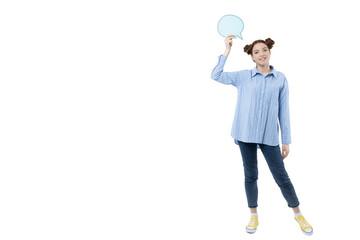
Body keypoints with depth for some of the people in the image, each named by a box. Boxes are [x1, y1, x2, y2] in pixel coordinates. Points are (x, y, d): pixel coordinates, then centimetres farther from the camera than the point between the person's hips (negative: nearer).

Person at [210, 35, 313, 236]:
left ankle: (298, 214, 24)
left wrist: (286, 140, 2)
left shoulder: (281, 79, 2)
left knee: (282, 177, 4)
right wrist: (227, 51, -5)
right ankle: (254, 215, 28)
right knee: (251, 176, 11)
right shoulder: (243, 77, 3)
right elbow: (217, 75, -3)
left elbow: (284, 111, 3)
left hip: (269, 136, 0)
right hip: (246, 135, 1)